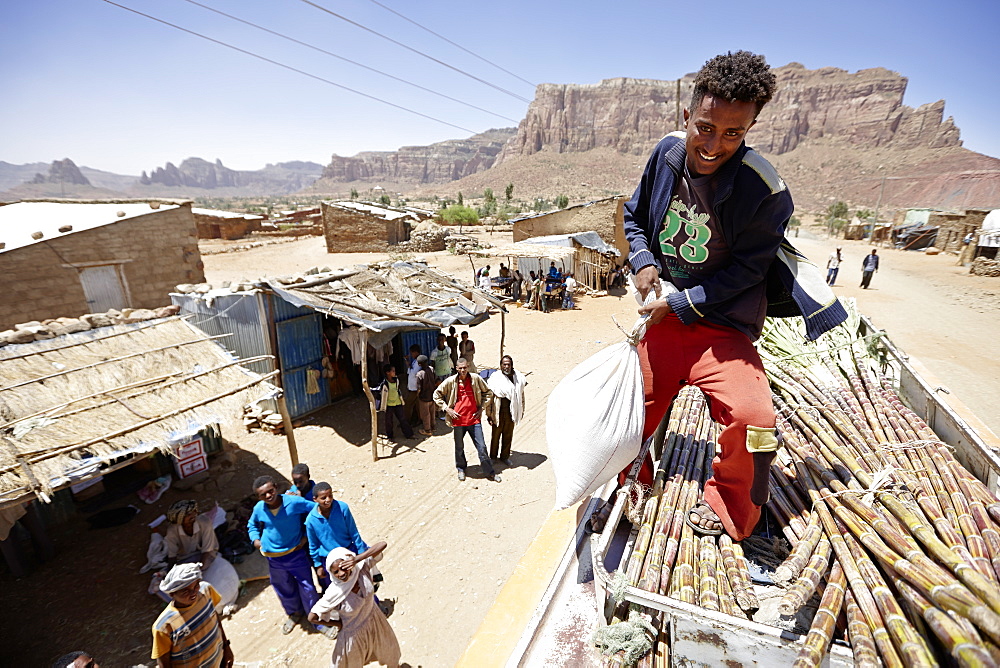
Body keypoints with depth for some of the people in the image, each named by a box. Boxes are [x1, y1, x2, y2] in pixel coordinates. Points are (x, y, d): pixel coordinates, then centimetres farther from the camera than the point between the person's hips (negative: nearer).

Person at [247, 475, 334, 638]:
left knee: (308, 588, 5)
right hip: (274, 559, 3)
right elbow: (252, 525, 13)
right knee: (284, 589, 23)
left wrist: (306, 536, -13)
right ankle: (294, 613, 52)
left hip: (296, 553, -3)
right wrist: (255, 539, -5)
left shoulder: (294, 502, -24)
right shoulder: (259, 509, -12)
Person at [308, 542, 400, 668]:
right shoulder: (334, 593, -34)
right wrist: (338, 624, -13)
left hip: (374, 620, 4)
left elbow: (382, 544, -35)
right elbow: (312, 617, -23)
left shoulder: (361, 568, -29)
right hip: (353, 633, -4)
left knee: (389, 650, 29)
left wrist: (358, 559, -43)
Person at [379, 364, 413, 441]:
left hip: (398, 403, 5)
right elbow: (384, 396, -14)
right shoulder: (385, 384, -20)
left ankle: (408, 434, 21)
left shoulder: (396, 380, -2)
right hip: (389, 405, -5)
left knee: (403, 419, 10)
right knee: (389, 421, 10)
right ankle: (389, 436, 29)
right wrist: (383, 408, -9)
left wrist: (402, 401, 16)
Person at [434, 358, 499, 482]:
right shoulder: (451, 381, -6)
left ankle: (489, 472, 17)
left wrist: (481, 408, 2)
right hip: (458, 420, 0)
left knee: (481, 447, 4)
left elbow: (488, 393, 9)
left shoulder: (476, 379, -4)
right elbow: (437, 394, 3)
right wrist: (447, 409, -4)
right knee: (459, 447, 16)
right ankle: (461, 469, 40)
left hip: (474, 419, 0)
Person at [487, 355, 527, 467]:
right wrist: (489, 414, -9)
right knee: (495, 435, 12)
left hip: (511, 412, 3)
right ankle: (493, 457, 32)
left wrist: (521, 410, 13)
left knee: (508, 435, 15)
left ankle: (505, 456, 34)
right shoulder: (495, 378, -13)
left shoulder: (518, 378, -2)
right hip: (498, 412, -3)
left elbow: (521, 395, 10)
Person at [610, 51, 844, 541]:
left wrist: (680, 303, -16)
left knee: (753, 417, -25)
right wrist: (643, 261, -6)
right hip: (661, 316, 4)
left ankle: (726, 508, 8)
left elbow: (744, 270, -12)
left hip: (720, 325, -4)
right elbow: (634, 215, 11)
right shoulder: (667, 153, -3)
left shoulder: (764, 191, -18)